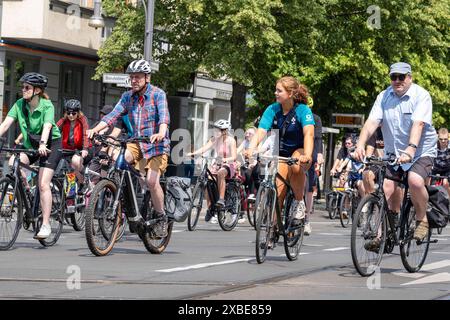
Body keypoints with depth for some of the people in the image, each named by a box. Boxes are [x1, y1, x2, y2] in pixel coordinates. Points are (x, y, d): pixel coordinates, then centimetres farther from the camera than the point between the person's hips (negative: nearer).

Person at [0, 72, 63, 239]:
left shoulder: (47, 106, -20)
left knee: (43, 184, -16)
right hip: (30, 144, 5)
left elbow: (47, 126, -35)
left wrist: (43, 144, -52)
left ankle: (46, 225, -12)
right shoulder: (19, 104, -9)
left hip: (51, 144, -5)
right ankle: (25, 189, 0)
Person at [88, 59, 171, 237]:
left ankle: (161, 218, -2)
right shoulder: (128, 97, 7)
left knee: (152, 180, -21)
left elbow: (164, 116, -24)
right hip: (137, 142, 5)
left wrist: (161, 133, -45)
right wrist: (96, 129, -19)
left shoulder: (158, 94, -9)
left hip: (157, 144, -5)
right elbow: (114, 114, -4)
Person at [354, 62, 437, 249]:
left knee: (415, 181, -29)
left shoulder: (421, 96, -12)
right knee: (388, 188, -8)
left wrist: (410, 149, -42)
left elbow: (418, 124, -27)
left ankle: (422, 220, -6)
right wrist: (360, 145, -27)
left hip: (421, 151, -4)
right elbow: (372, 122, -10)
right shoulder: (384, 97, 1)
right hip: (393, 152, 4)